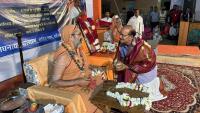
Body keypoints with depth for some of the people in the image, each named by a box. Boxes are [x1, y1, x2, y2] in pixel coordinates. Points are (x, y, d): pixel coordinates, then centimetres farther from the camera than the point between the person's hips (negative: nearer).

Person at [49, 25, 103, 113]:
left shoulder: (78, 50, 2)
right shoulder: (63, 56, -21)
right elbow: (54, 82, -21)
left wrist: (89, 77, -9)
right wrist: (78, 82, -24)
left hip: (83, 83, 8)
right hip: (70, 89, -7)